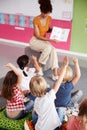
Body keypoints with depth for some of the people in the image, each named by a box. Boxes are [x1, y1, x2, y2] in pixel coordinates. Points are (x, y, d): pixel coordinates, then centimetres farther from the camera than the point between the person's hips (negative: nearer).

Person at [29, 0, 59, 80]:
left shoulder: (49, 18, -3)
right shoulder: (36, 20, -20)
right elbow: (38, 36, -20)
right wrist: (50, 39, -28)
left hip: (44, 40, 5)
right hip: (35, 41, -5)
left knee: (53, 50, -26)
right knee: (48, 47, -34)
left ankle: (55, 74, -31)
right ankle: (39, 67, -17)